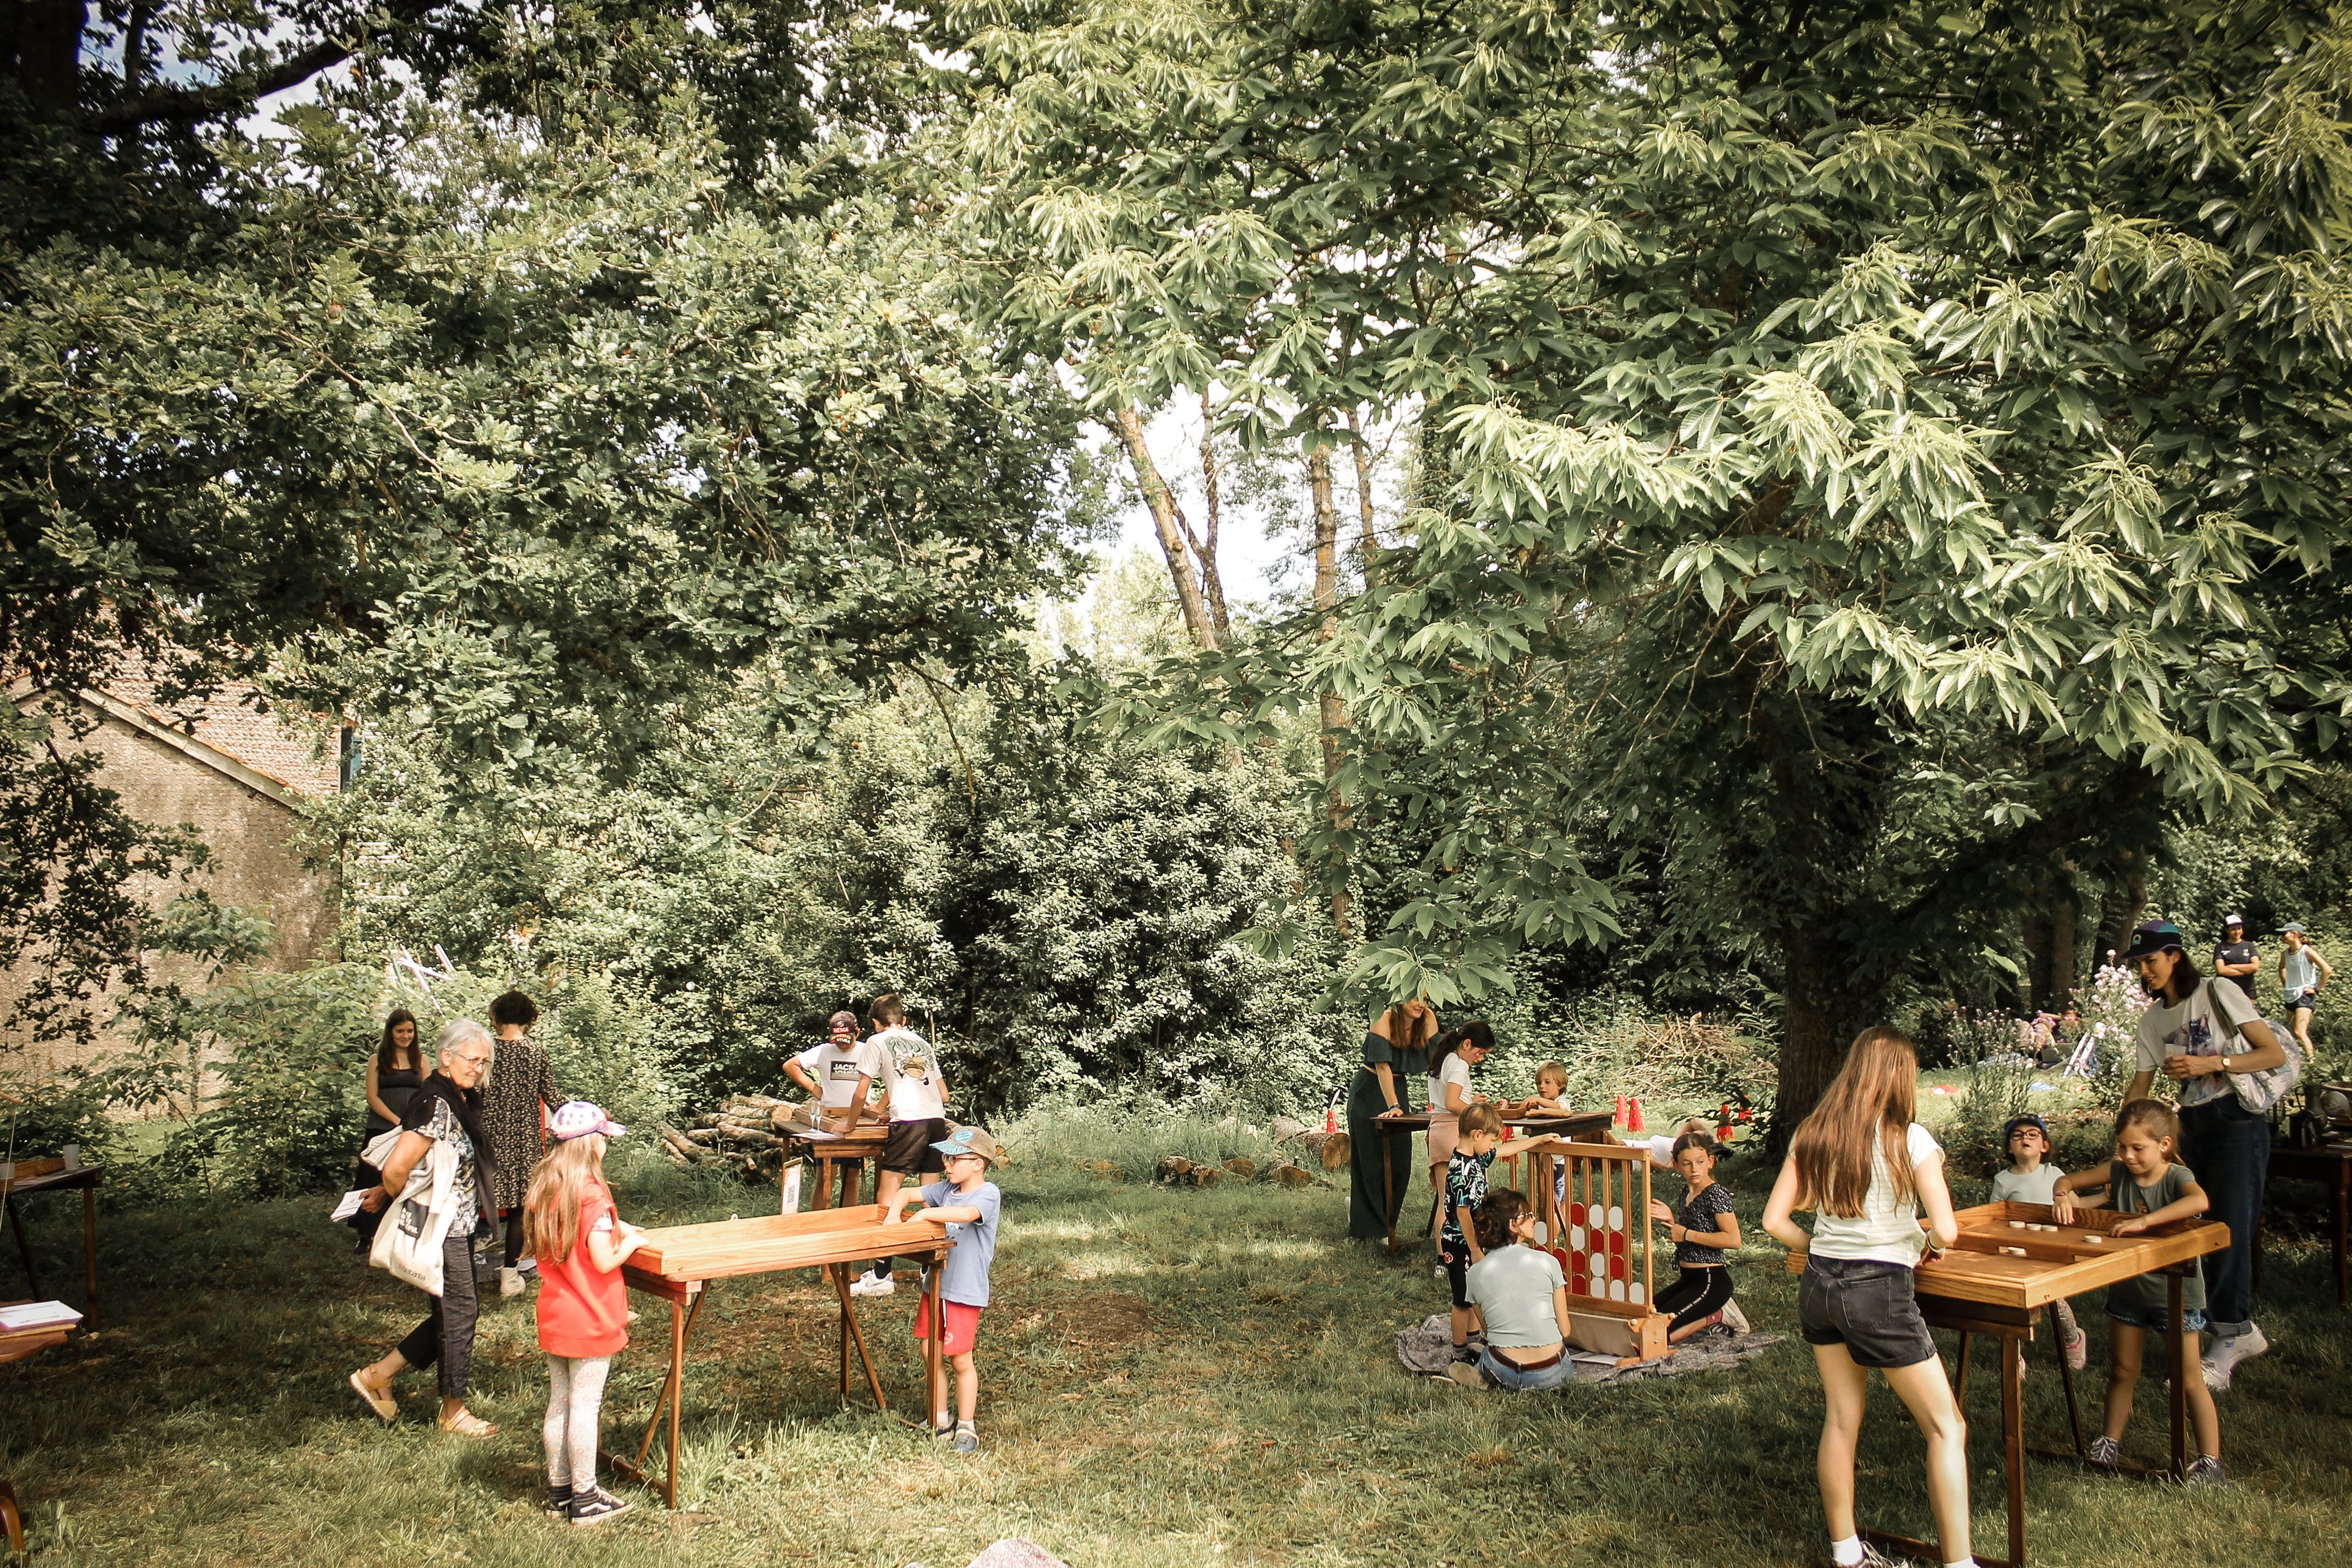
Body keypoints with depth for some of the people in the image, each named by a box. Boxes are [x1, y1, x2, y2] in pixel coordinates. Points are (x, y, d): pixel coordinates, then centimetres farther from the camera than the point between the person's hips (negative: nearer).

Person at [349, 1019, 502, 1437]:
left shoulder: (462, 1101, 8)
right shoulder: (436, 1106, -23)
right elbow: (396, 1169, -29)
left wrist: (388, 1195, 12)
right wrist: (397, 1200, -9)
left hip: (460, 1227, 10)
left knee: (457, 1311, 16)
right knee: (459, 1310, 1)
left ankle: (378, 1375, 27)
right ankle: (454, 1411, 17)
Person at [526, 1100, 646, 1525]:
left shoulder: (543, 1187, 4)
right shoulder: (591, 1192, -20)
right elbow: (603, 1262, -22)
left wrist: (613, 1229, 14)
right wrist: (629, 1242, -3)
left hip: (554, 1317, 7)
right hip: (590, 1322, -7)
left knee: (558, 1403, 14)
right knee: (585, 1406, 1)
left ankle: (559, 1491, 24)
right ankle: (585, 1498, 10)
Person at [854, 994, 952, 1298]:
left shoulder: (877, 1042, 11)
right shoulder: (923, 1043, 26)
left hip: (909, 1121, -6)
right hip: (938, 1119, 6)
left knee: (886, 1199, -2)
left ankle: (882, 1276, -5)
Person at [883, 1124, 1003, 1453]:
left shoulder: (988, 1194, -15)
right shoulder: (947, 1188, 8)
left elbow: (966, 1213, -36)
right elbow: (906, 1192, 14)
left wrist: (924, 1214, -25)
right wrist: (895, 1212, -8)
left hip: (965, 1291, -7)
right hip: (935, 1284, 7)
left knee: (961, 1360, 2)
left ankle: (966, 1427, 17)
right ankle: (940, 1420, 28)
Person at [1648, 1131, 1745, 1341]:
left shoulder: (1716, 1193, -15)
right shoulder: (1688, 1195, 11)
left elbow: (1733, 1240, -26)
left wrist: (1686, 1234, -19)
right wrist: (1672, 1220, 2)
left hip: (1711, 1281, -9)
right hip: (1688, 1280, 9)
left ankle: (1717, 1317, 0)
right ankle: (1713, 1311, 12)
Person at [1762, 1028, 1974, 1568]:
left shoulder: (1812, 1135, 3)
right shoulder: (1909, 1139, -11)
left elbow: (1775, 1220, 3)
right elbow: (1946, 1231, -16)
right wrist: (1925, 1244, 6)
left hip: (1819, 1285, 6)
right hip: (1880, 1291, -6)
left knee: (1841, 1418, 16)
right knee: (1946, 1426, 6)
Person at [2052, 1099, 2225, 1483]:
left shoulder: (2177, 1176, -18)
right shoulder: (2119, 1172, -4)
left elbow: (2199, 1201, -42)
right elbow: (2068, 1180, 6)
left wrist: (2144, 1221, -46)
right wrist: (2064, 1195, -17)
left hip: (2175, 1291, -5)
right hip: (2127, 1289, 5)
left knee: (2188, 1379, -1)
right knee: (2122, 1370, 16)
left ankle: (2211, 1460, 8)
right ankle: (2112, 1440, 29)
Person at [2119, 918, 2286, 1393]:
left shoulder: (2220, 996, -5)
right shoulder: (2153, 1019, 12)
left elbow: (2276, 1054, -8)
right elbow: (2141, 1085, 13)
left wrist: (2210, 1064, -18)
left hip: (2237, 1121, -6)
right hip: (2192, 1125, 6)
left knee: (2230, 1228, -11)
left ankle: (2227, 1344, -6)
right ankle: (2243, 1330, 18)